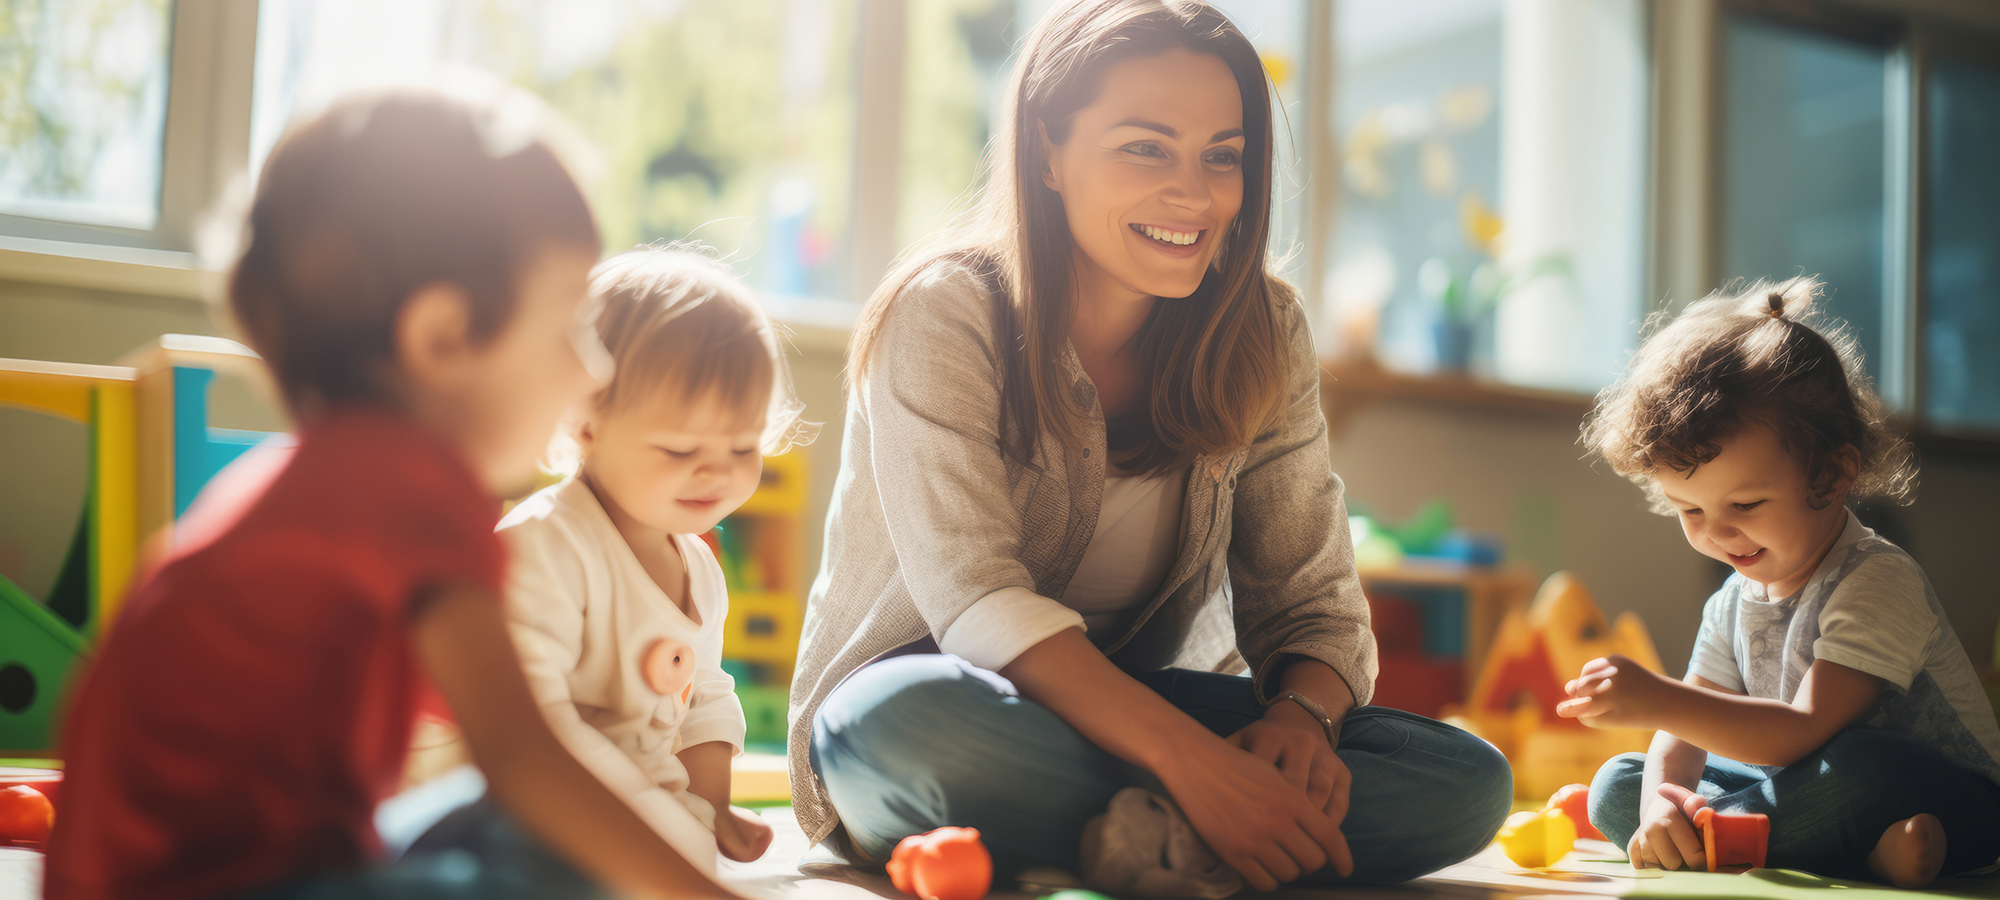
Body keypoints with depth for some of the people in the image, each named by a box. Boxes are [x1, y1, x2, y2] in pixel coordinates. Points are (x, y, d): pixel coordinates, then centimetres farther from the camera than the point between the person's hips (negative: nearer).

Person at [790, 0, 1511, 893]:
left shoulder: (1263, 332, -1)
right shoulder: (946, 315, -15)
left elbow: (1313, 605, -2)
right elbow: (978, 603, -26)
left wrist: (1302, 717, -26)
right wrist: (1190, 760, -39)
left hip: (1147, 709, 4)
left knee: (1466, 782, -15)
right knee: (914, 721, -41)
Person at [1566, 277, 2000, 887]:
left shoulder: (1877, 584, -21)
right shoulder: (1731, 606, 4)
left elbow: (1806, 731, -31)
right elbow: (1689, 734, -3)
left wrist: (1658, 702, -42)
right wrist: (1659, 797, -27)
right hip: (1819, 796, 8)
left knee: (1858, 766, -41)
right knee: (1618, 784, -6)